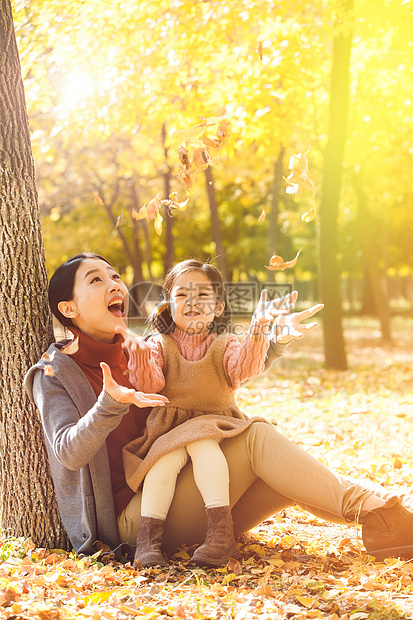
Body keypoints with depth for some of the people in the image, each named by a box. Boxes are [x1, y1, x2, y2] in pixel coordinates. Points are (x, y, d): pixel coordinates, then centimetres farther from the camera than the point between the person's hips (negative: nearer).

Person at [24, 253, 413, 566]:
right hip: (129, 519, -6)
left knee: (292, 479, -16)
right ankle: (369, 508, -25)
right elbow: (70, 452, -18)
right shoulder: (55, 373, -1)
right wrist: (110, 404, -35)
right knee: (256, 437, -22)